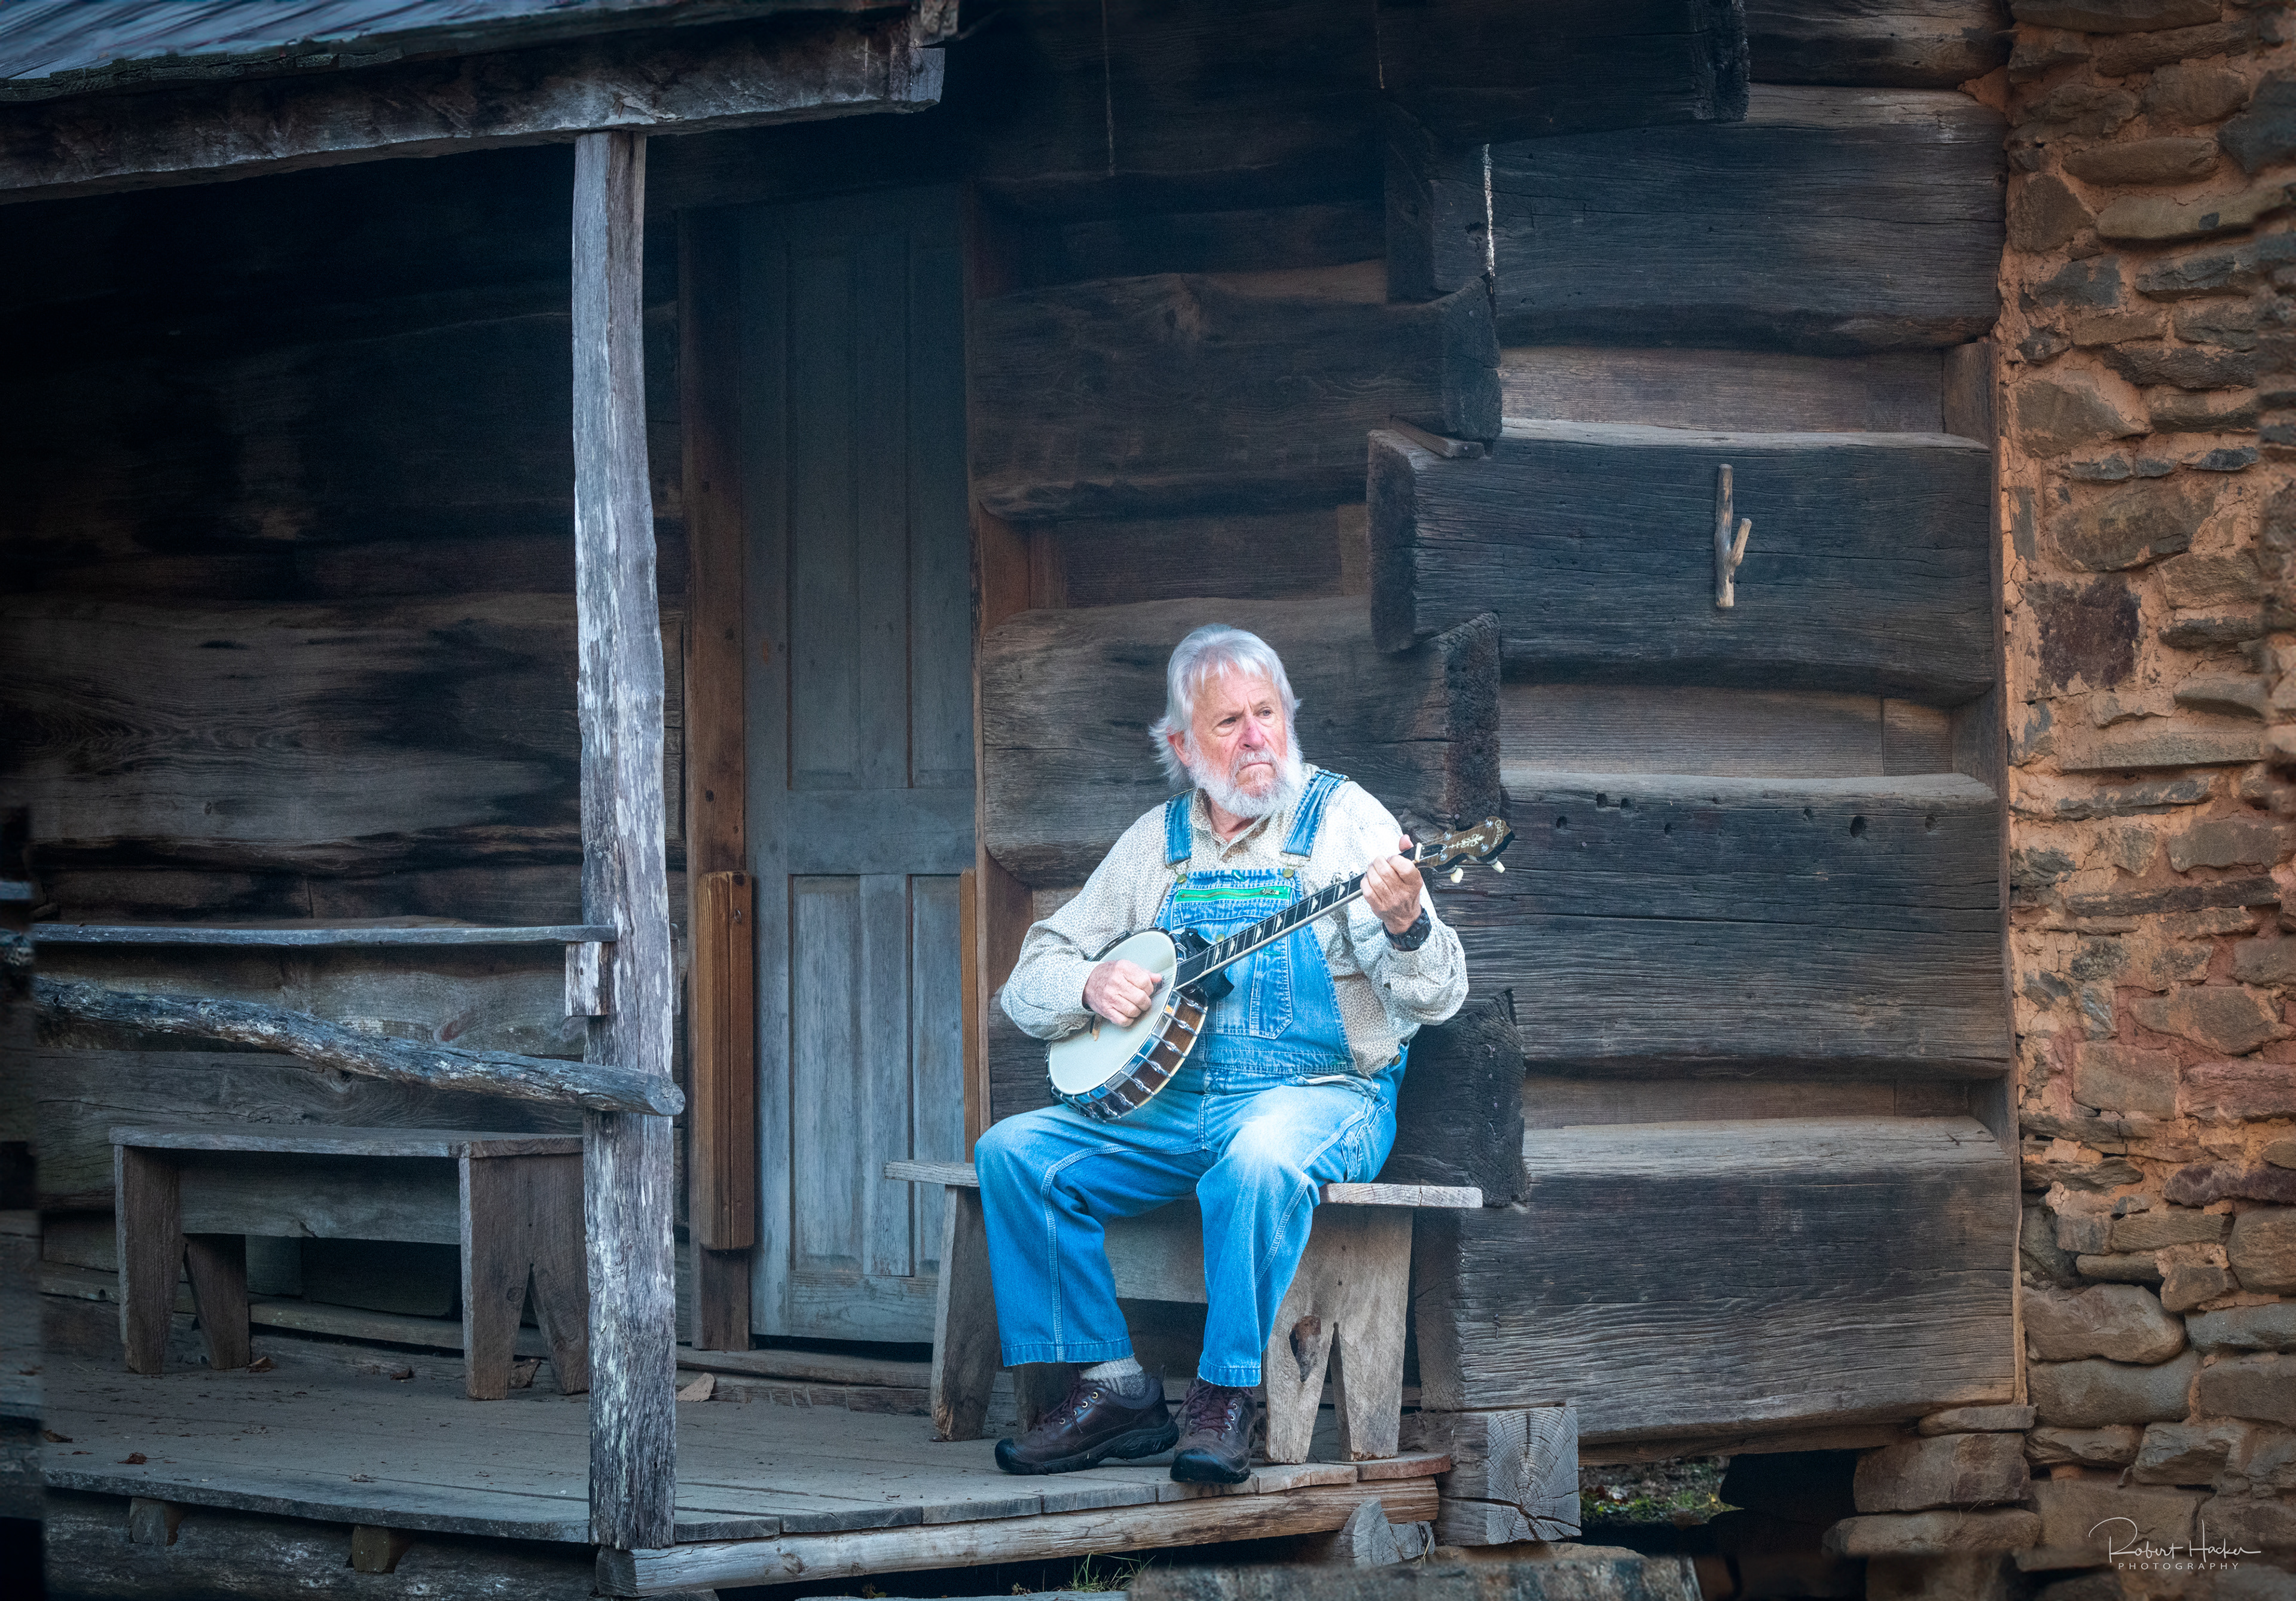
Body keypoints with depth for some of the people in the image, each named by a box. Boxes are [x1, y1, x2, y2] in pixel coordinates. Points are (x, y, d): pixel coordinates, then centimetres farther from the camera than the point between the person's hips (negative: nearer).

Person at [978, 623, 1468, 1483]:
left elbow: (1434, 1000, -10)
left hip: (1319, 1096, -5)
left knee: (1260, 1161, -38)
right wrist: (1090, 984, -8)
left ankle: (1227, 1396, -25)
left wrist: (1403, 926, -32)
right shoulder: (1155, 844, 13)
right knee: (1012, 1153, -16)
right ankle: (1111, 1385, -12)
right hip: (1162, 1102, 5)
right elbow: (1031, 981, 16)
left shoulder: (1344, 820, 0)